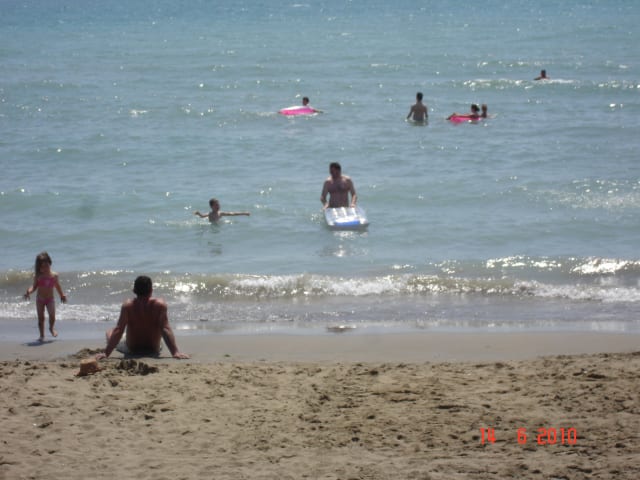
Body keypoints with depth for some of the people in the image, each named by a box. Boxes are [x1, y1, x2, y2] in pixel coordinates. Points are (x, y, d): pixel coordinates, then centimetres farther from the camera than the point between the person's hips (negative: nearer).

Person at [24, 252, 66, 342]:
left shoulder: (54, 275, -2)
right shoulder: (38, 276, -4)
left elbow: (57, 286, 12)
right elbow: (34, 286, -2)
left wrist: (62, 295, 16)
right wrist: (29, 291, -21)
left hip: (50, 299, 0)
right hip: (40, 299, 0)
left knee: (52, 316, -12)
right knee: (41, 317, 2)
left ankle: (51, 328, 20)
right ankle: (42, 335, 14)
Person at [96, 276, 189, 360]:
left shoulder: (128, 305, -21)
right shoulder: (160, 304, -21)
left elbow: (118, 330, -23)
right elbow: (166, 329, -26)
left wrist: (106, 353, -21)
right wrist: (175, 352, -26)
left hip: (131, 350, -1)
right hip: (153, 351, 1)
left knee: (109, 332, 26)